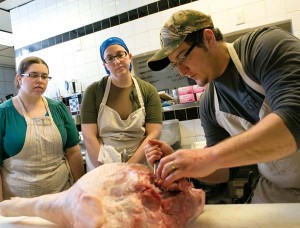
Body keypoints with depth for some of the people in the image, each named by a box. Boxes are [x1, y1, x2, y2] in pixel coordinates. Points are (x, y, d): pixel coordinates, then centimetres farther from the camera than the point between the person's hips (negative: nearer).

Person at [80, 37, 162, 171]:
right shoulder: (93, 91, -4)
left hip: (140, 166, 1)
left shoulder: (148, 91, -3)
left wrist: (128, 168, -18)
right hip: (100, 167, 0)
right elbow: (89, 136, -9)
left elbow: (153, 134, -9)